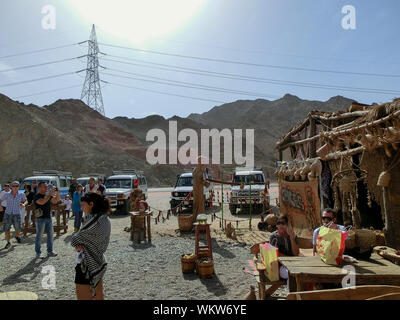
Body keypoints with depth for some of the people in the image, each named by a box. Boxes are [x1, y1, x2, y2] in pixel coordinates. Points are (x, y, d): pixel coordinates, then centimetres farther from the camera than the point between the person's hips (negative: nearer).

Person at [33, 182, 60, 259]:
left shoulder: (48, 195, 10)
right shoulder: (37, 196, -10)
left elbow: (56, 201, 10)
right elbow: (42, 202, -28)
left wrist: (58, 193, -7)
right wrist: (50, 194, -30)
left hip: (48, 217, 6)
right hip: (40, 218, -6)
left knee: (50, 234, 9)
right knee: (39, 236, 2)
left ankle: (50, 251, 18)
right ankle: (38, 253, 11)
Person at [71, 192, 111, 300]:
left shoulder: (94, 221, -24)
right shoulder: (105, 219, 4)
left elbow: (75, 239, -16)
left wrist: (76, 243, 5)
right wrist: (80, 244, -8)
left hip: (87, 265, -9)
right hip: (98, 263, 9)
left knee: (83, 297, 4)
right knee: (98, 296, 20)